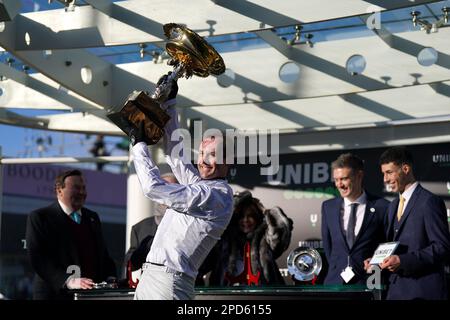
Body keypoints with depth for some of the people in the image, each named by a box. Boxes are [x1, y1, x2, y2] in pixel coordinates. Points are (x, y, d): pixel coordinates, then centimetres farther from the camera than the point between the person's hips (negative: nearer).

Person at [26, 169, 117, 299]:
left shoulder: (92, 217, 16)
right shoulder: (39, 217, -3)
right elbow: (37, 257, -13)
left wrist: (110, 278, 2)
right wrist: (68, 281, -23)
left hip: (93, 293, 5)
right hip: (57, 293, -5)